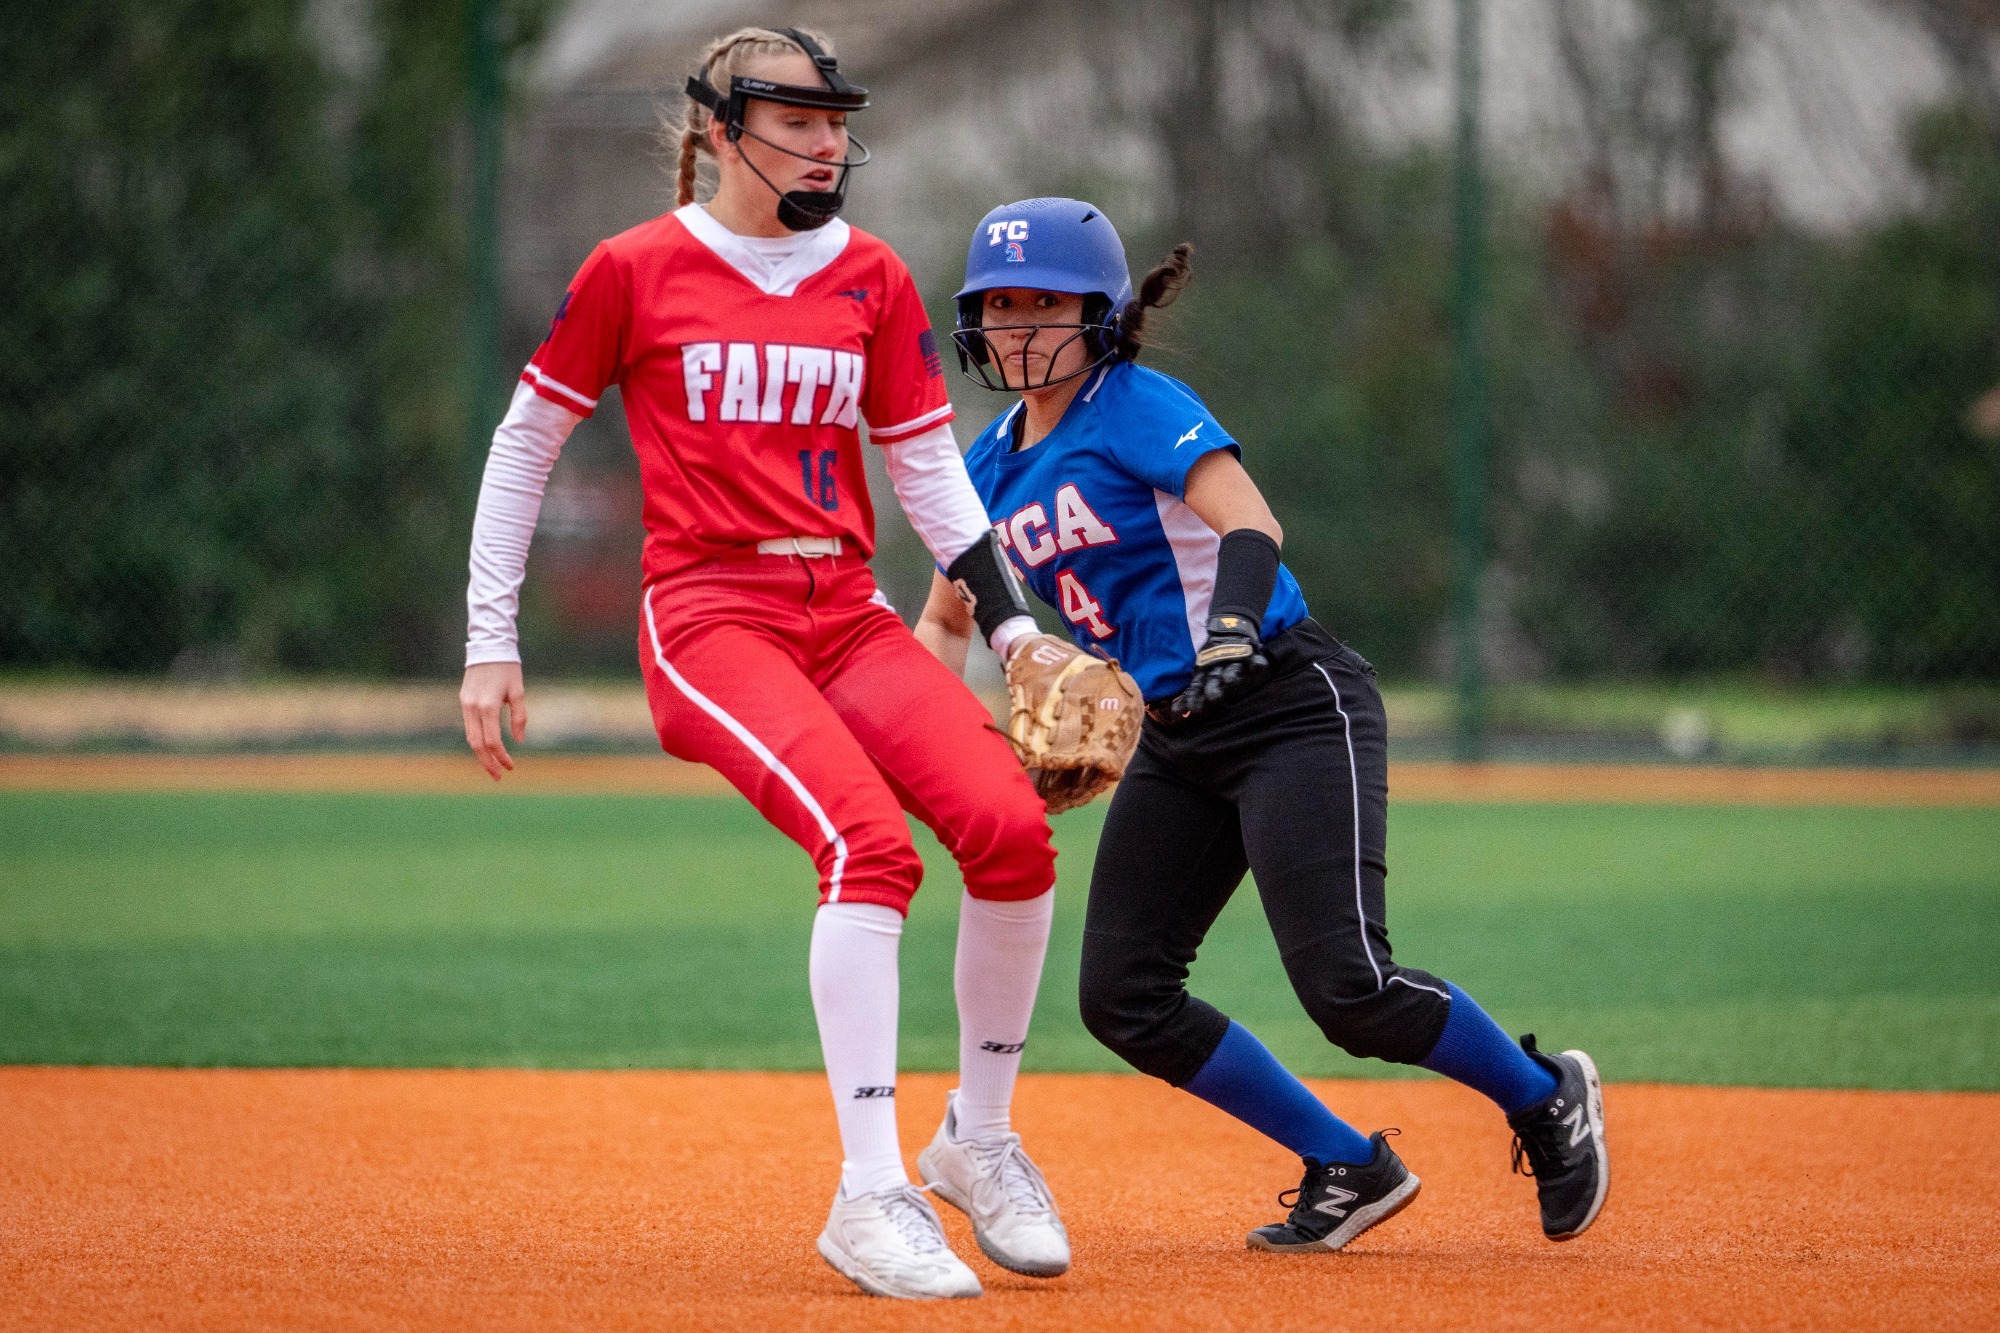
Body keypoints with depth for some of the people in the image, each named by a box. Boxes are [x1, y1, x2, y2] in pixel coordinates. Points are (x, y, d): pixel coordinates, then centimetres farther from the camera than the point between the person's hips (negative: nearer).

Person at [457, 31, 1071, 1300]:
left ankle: (978, 1140, 2)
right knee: (873, 841, -29)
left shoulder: (872, 279, 11)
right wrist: (490, 646, 4)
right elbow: (526, 444, 7)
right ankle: (873, 1196, -25)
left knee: (1012, 827, -19)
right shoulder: (637, 271, 1)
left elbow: (930, 470, 14)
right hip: (708, 617, -4)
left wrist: (1013, 626, 2)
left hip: (847, 617, 4)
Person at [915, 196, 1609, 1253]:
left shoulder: (1139, 408, -12)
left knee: (1347, 988, -19)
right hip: (1175, 743, 8)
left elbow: (1250, 523, -27)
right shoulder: (992, 468, 10)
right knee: (1123, 1000, -1)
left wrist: (1232, 631, -45)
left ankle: (1547, 1100, 7)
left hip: (1293, 703, -8)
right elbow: (945, 623, 19)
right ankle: (1349, 1170, 11)